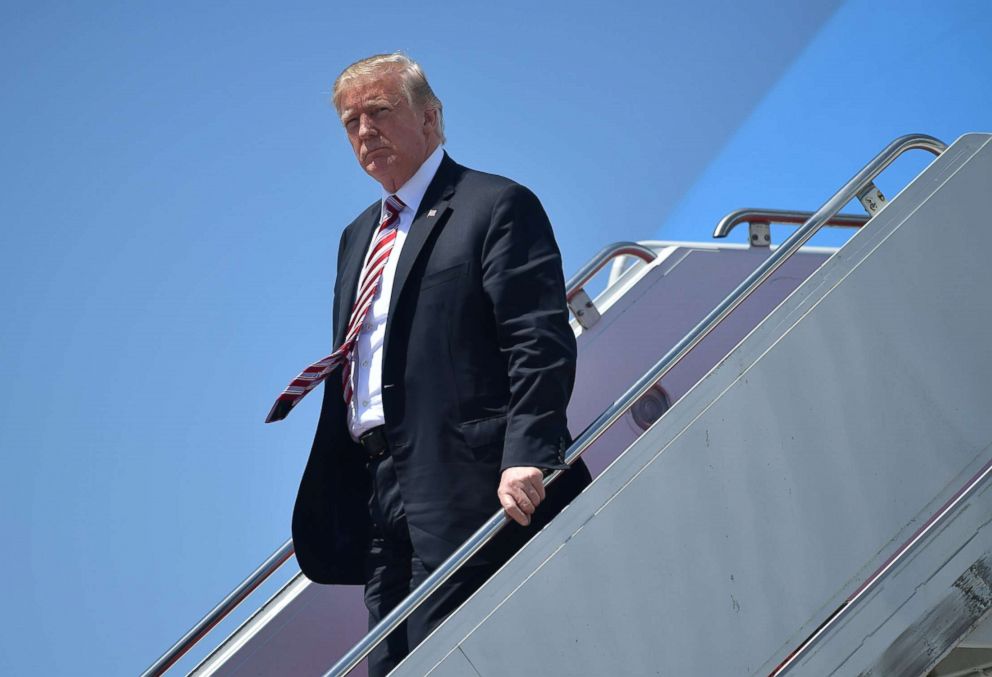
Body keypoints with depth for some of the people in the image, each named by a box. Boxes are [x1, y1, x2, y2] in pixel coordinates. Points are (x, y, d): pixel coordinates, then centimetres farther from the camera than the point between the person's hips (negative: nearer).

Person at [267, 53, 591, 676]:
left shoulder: (497, 206, -2)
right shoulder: (360, 235, 25)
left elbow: (542, 343, -13)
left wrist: (527, 456, -24)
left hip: (462, 485, -8)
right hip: (378, 494, 8)